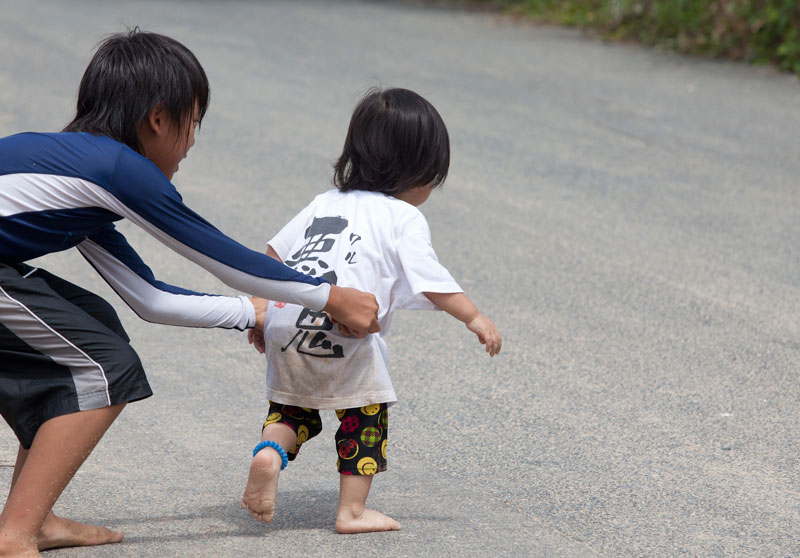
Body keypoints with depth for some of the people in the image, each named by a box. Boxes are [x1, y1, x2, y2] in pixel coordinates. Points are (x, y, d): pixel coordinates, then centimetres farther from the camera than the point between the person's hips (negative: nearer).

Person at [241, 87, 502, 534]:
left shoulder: (327, 202, 23)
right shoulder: (405, 218, 4)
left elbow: (275, 254, 23)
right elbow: (429, 278, -7)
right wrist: (474, 317, -3)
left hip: (283, 324, 6)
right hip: (343, 337, -6)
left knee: (293, 406, 23)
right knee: (366, 413, 12)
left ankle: (270, 452, -6)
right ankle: (352, 511, 13)